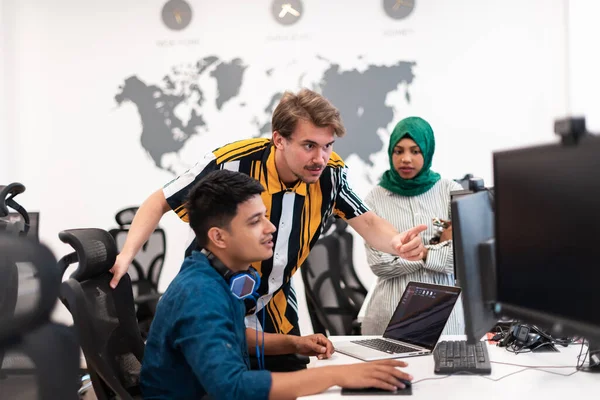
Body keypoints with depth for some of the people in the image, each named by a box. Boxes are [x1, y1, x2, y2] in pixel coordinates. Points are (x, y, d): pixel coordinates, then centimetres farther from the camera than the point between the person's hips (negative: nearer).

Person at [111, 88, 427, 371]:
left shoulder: (330, 172, -16)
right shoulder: (232, 164, -29)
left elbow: (366, 222, -5)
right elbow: (160, 202, -16)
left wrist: (397, 243, -29)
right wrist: (126, 255, -31)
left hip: (275, 307, 4)